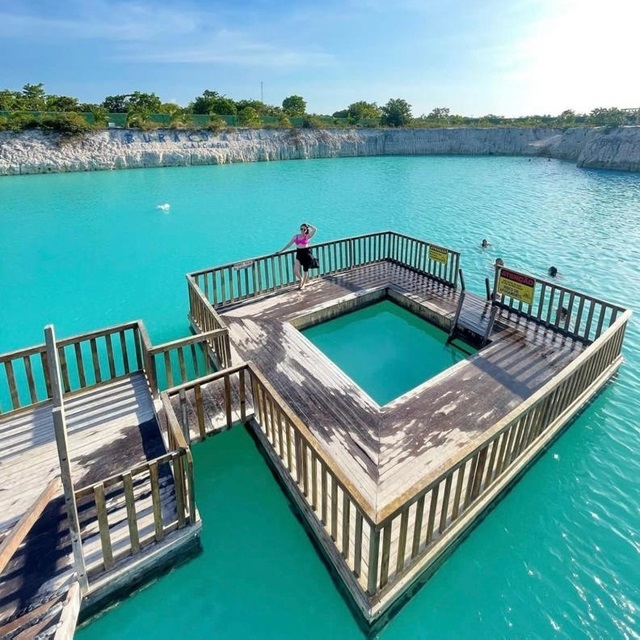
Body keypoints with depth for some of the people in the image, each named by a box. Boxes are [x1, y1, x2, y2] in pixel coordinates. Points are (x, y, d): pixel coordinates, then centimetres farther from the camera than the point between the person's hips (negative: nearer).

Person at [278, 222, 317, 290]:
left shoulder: (308, 236, -4)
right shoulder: (296, 236, 8)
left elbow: (315, 229, -19)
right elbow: (289, 244, 11)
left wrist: (308, 225, -5)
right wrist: (281, 251, 8)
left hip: (306, 253, -3)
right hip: (299, 254, 3)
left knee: (305, 270, 7)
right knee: (295, 271, -8)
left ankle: (303, 284, 28)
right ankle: (301, 279, 25)